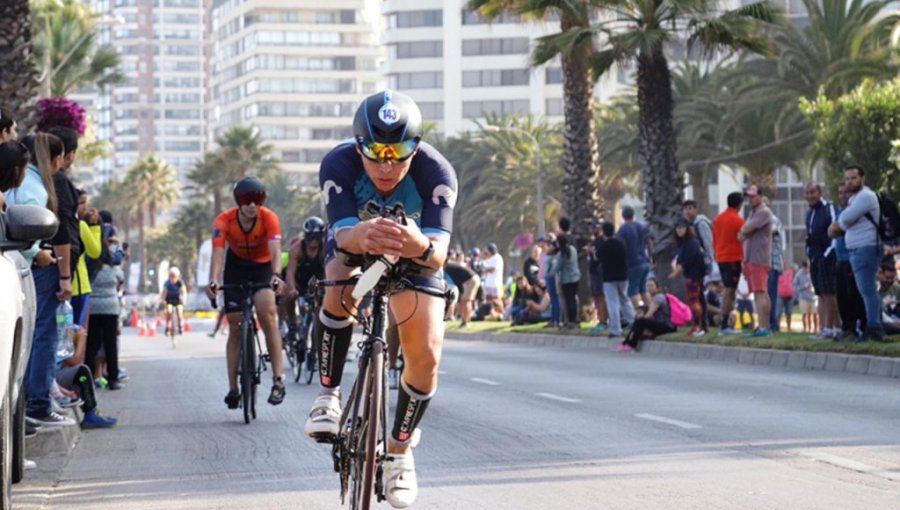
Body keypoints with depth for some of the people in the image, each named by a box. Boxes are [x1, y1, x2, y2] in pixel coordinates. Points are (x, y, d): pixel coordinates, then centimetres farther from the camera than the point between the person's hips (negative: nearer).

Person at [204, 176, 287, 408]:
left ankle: (278, 379, -23)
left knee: (267, 313, -25)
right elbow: (218, 252, -36)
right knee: (235, 327, -1)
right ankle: (233, 389, 7)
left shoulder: (269, 218, -26)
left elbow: (275, 250, -39)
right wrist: (213, 280, -53)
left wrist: (276, 275, -57)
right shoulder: (224, 221, -24)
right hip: (237, 267, 2)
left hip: (263, 266, -1)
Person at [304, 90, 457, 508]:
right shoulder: (339, 164, -33)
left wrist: (419, 246, -68)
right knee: (342, 289, -35)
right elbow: (343, 235, -44)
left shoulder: (436, 173, -34)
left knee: (426, 355, -14)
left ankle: (400, 449, 12)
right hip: (354, 245, 0)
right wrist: (361, 237, -69)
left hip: (414, 256, 0)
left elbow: (439, 253, -44)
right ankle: (328, 393, -15)